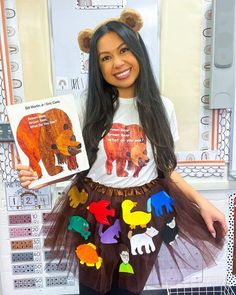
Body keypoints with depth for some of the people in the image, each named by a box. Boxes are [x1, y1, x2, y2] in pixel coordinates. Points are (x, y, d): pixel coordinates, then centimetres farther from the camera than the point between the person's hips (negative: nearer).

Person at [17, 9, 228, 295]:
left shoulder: (161, 107, -4)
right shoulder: (90, 109, -6)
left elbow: (166, 169, 2)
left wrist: (202, 202, -4)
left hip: (144, 214, 1)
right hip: (94, 213, 0)